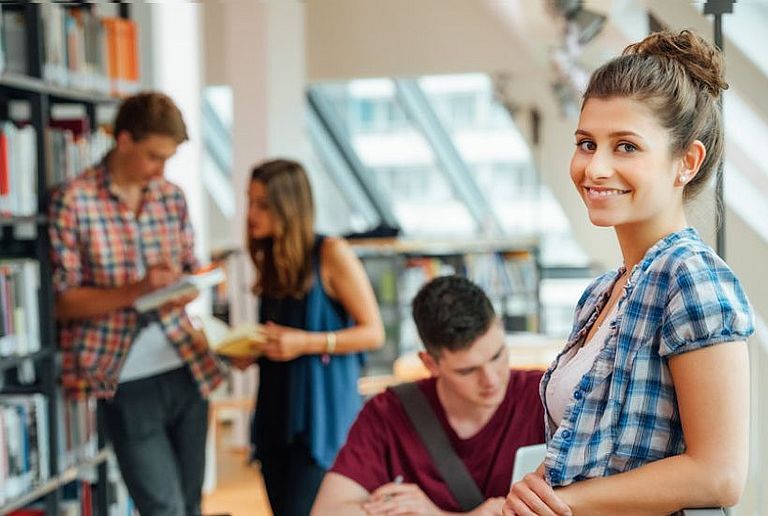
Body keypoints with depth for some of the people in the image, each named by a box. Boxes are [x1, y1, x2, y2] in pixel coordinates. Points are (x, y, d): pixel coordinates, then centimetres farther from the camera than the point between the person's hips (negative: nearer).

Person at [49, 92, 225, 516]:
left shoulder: (172, 197, 9)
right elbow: (63, 302, -7)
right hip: (127, 381, -5)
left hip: (187, 368, 5)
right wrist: (136, 290, -21)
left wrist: (186, 288, -8)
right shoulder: (73, 201, -7)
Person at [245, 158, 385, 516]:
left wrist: (307, 343, -20)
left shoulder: (332, 254, -9)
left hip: (323, 410, -7)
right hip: (275, 413, 7)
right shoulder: (267, 260, 11)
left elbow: (373, 332, -9)